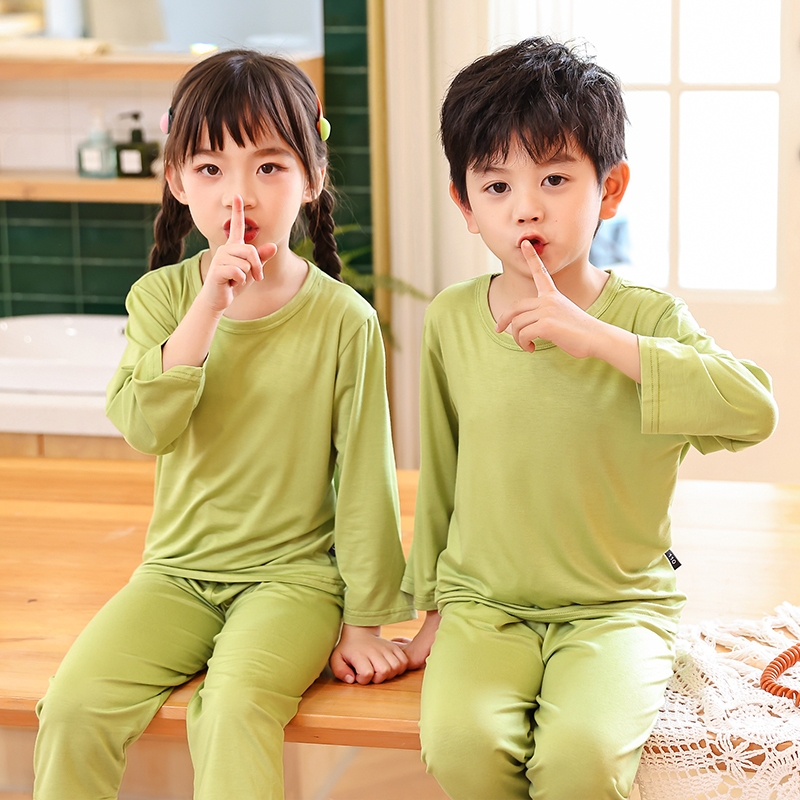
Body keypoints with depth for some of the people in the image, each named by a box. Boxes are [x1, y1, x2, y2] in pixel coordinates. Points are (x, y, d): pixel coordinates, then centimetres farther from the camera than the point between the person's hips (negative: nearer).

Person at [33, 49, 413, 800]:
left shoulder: (343, 319, -8)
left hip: (294, 573, -3)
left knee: (235, 705, -30)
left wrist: (364, 621, -3)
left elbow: (365, 474, -4)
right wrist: (209, 306, -22)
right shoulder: (161, 297, 0)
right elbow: (143, 426, -15)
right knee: (73, 703, -16)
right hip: (178, 569, 3)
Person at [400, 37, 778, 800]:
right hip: (483, 602, 2)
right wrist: (434, 611, 17)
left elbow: (752, 409, -24)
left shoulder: (648, 316, -6)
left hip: (616, 606, -2)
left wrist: (595, 337, -26)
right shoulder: (451, 319, 3)